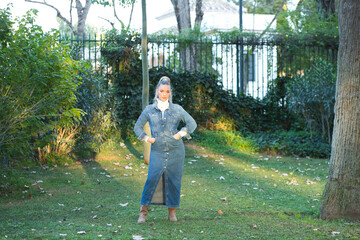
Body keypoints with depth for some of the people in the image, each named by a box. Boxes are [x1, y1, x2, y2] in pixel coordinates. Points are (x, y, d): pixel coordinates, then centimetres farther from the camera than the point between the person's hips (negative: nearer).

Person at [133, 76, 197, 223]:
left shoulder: (177, 109, 5)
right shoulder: (149, 110, 6)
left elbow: (192, 123, 8)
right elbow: (137, 127, 13)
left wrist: (180, 134, -3)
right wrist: (146, 138, 0)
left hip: (175, 150, 1)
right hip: (157, 150, -1)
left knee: (174, 180, 2)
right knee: (152, 178, -11)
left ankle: (172, 211, 14)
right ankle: (143, 211, -3)